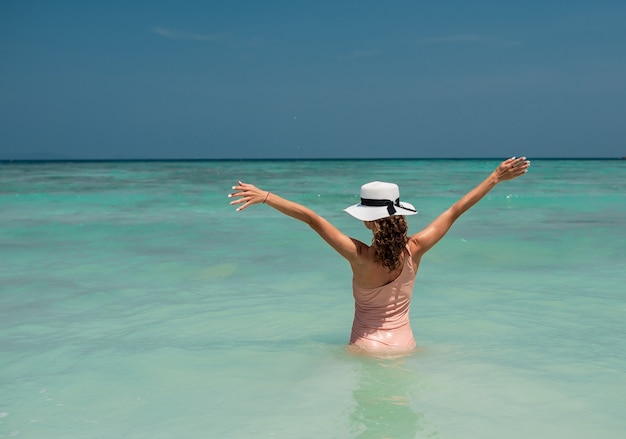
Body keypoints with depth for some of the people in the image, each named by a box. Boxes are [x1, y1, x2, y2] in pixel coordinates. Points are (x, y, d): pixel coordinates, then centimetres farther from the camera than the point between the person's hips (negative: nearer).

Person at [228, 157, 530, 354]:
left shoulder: (360, 257, -21)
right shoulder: (414, 251, -12)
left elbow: (311, 218, -22)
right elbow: (455, 211, -4)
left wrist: (265, 196, -20)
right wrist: (495, 178, 5)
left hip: (366, 348, -3)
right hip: (404, 346, 3)